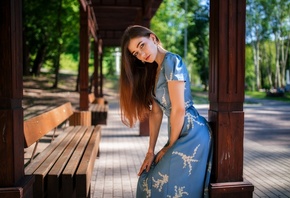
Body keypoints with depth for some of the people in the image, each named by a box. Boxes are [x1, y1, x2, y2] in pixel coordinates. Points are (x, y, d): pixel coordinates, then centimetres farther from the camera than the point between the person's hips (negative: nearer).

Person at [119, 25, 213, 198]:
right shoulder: (154, 71, 13)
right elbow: (156, 112, 9)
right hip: (181, 134, 9)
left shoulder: (171, 61, -14)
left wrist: (170, 146, -7)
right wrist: (151, 151, 5)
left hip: (192, 134, -9)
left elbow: (179, 109, -18)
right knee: (149, 181, 16)